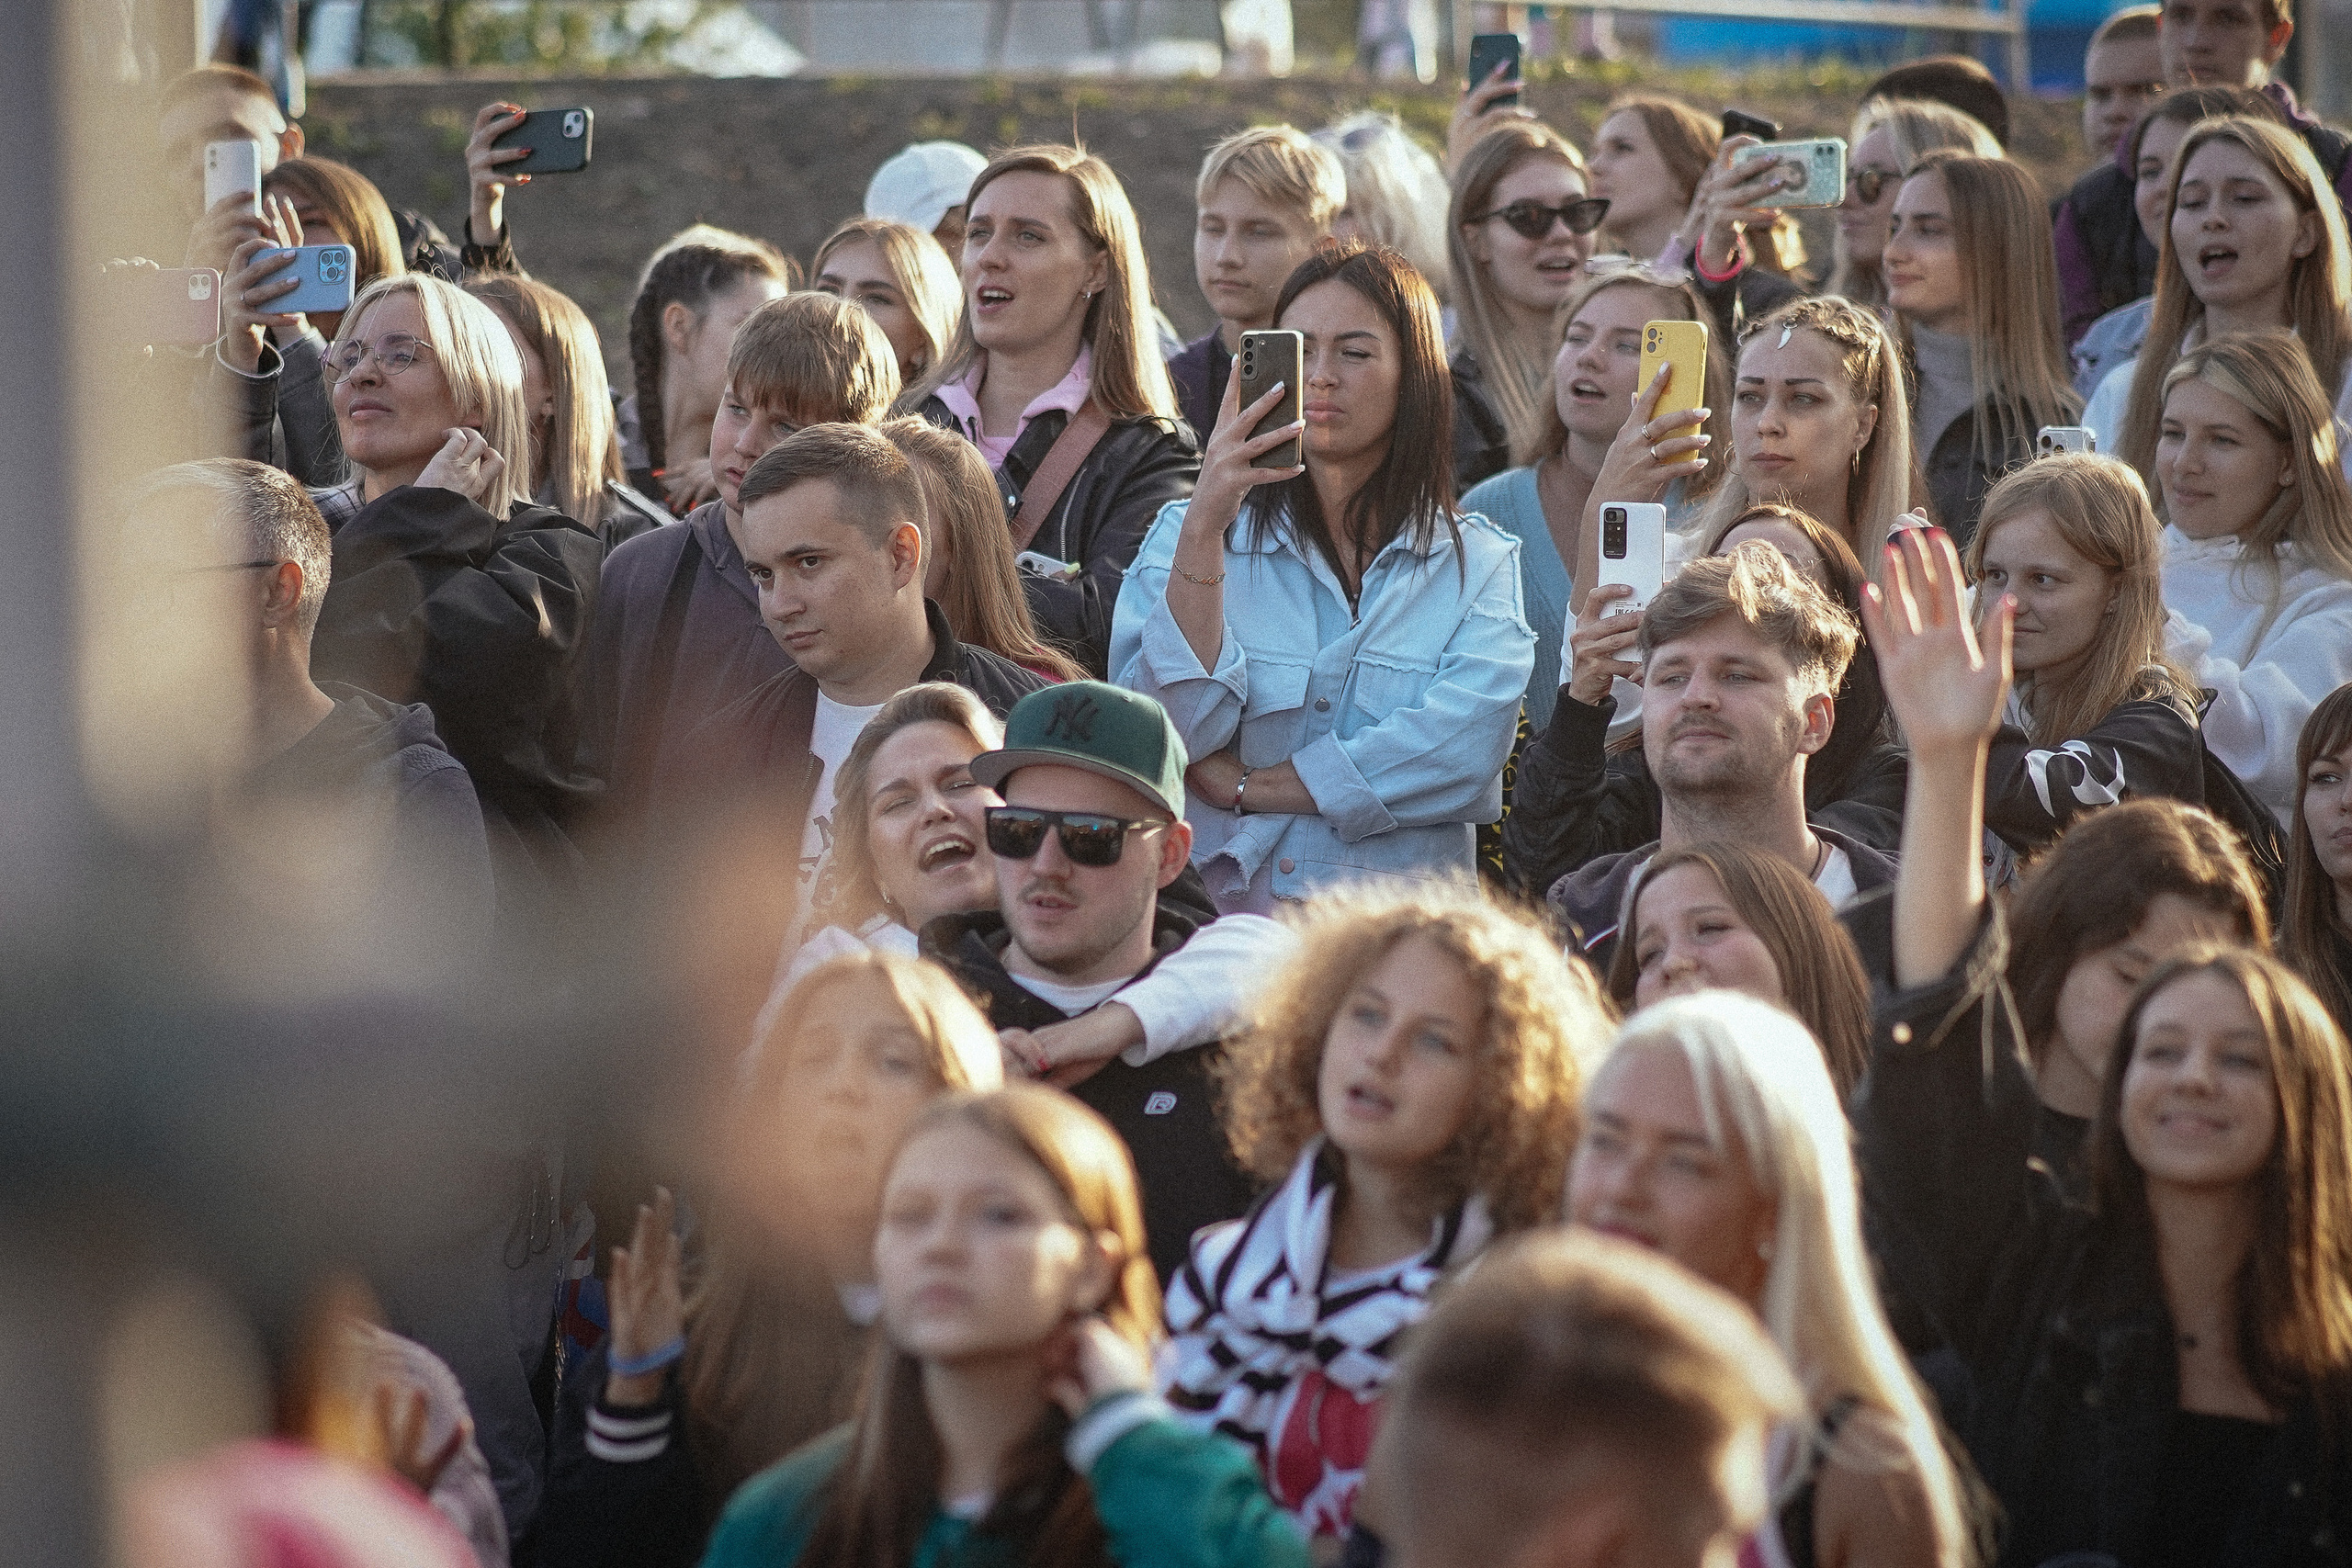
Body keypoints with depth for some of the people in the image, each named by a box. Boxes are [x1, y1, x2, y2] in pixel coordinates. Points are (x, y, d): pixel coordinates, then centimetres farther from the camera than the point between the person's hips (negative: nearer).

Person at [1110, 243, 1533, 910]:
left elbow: (1463, 750, -5)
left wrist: (1248, 787, -6)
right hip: (1213, 919, 0)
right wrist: (1205, 525, -8)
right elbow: (1176, 730, -2)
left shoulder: (1481, 563, 13)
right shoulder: (1182, 535, 14)